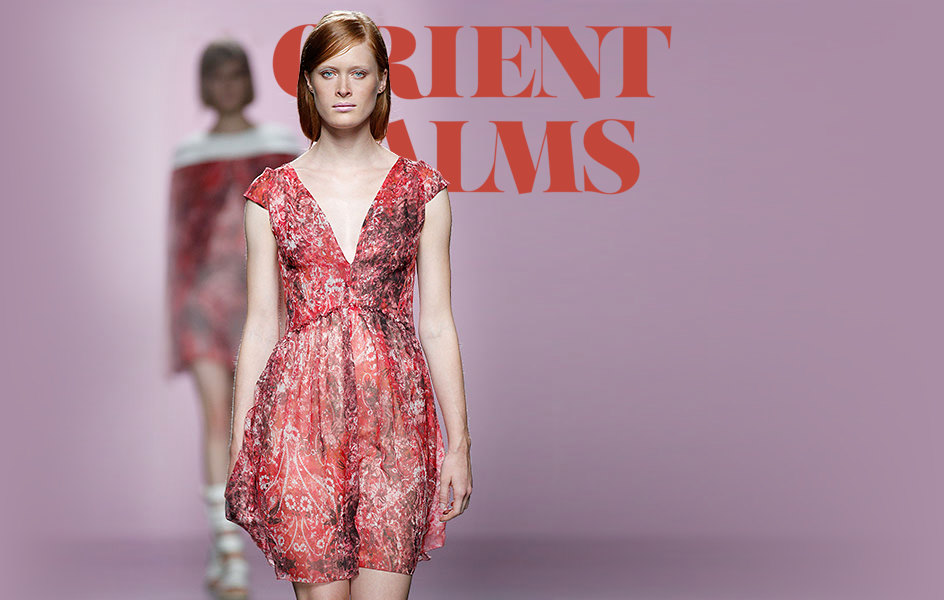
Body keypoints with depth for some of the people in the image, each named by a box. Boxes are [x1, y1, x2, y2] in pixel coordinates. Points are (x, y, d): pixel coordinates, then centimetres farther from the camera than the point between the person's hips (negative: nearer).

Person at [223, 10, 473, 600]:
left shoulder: (421, 189, 6)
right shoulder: (273, 193, 7)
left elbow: (438, 323, 7)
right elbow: (261, 326, 8)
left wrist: (459, 442, 3)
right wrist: (239, 447, 5)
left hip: (394, 410, 0)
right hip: (301, 412, 0)